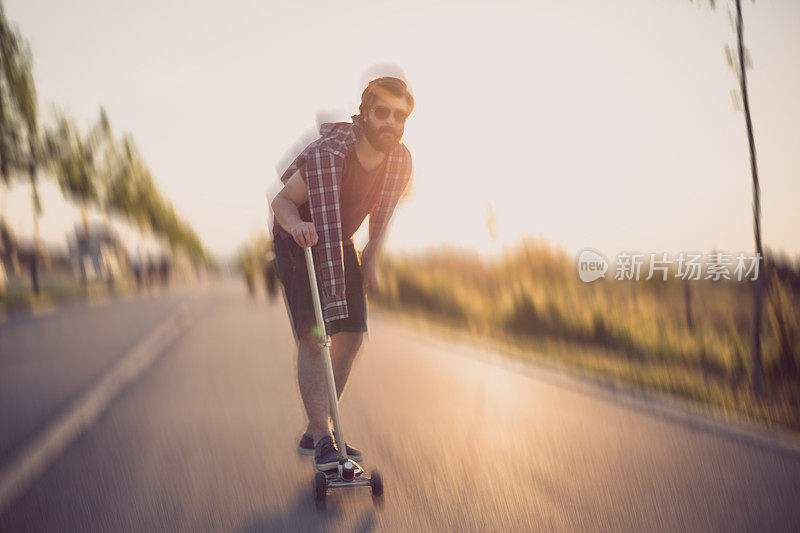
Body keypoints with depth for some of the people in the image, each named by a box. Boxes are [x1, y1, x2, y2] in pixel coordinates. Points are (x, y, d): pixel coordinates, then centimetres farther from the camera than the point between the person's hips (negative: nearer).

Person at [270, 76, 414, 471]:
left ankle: (315, 432, 12)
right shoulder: (327, 153, -32)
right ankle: (322, 439, -15)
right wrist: (296, 224, -50)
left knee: (352, 336, 1)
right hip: (298, 243, -6)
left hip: (341, 242, 6)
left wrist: (371, 258, 2)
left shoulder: (400, 160, -12)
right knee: (312, 336, -17)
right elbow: (282, 199, -30)